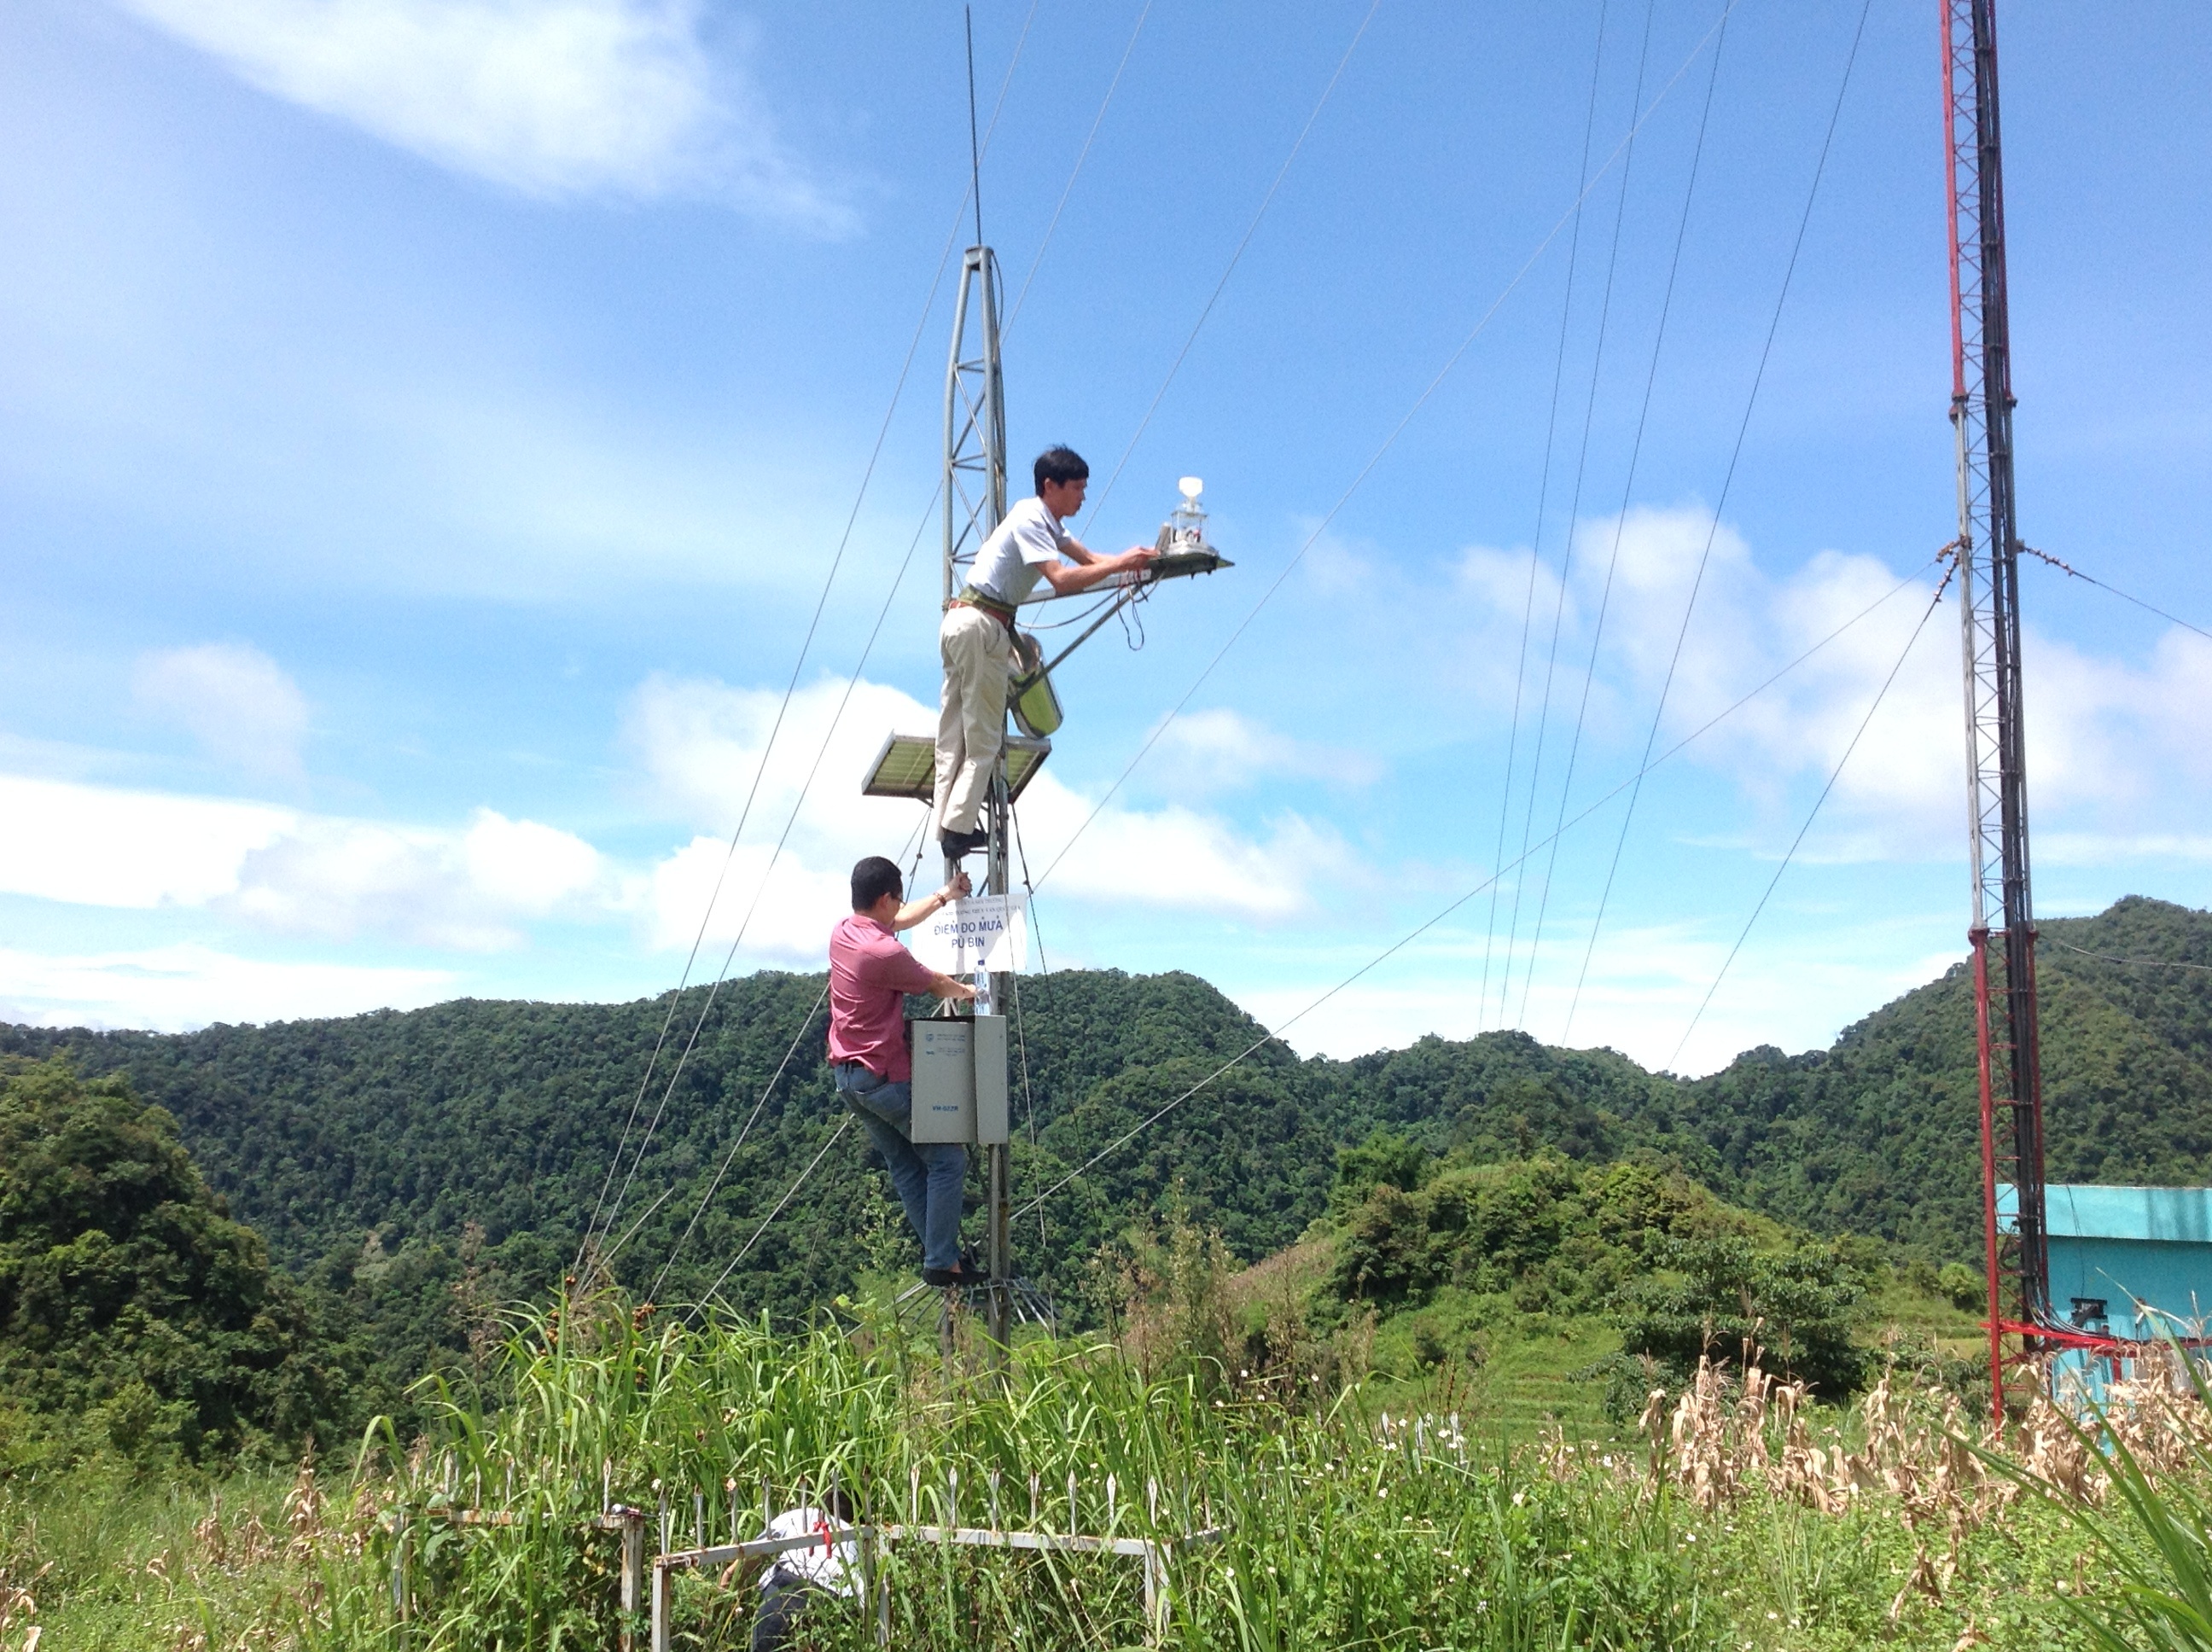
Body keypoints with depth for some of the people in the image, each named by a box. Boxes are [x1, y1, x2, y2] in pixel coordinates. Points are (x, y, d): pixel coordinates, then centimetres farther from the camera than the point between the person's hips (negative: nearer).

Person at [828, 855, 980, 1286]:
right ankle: (942, 1262, -1)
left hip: (847, 1073, 9)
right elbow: (935, 984, -6)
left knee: (904, 1164, 15)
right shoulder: (885, 953, -24)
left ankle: (938, 1251, 17)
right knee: (947, 1160, 0)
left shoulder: (842, 932, 2)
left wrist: (945, 895, 28)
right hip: (886, 1076, -9)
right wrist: (965, 990, 15)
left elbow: (900, 921, 22)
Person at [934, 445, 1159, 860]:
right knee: (983, 739, -5)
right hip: (980, 625, -10)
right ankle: (958, 828, -6)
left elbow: (1087, 557, 16)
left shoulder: (1046, 522, 19)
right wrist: (1120, 564, -19)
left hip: (961, 622, 10)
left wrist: (1128, 561, -2)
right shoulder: (1030, 519, -12)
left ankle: (948, 827, 8)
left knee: (955, 735, 7)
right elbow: (1062, 580, -23)